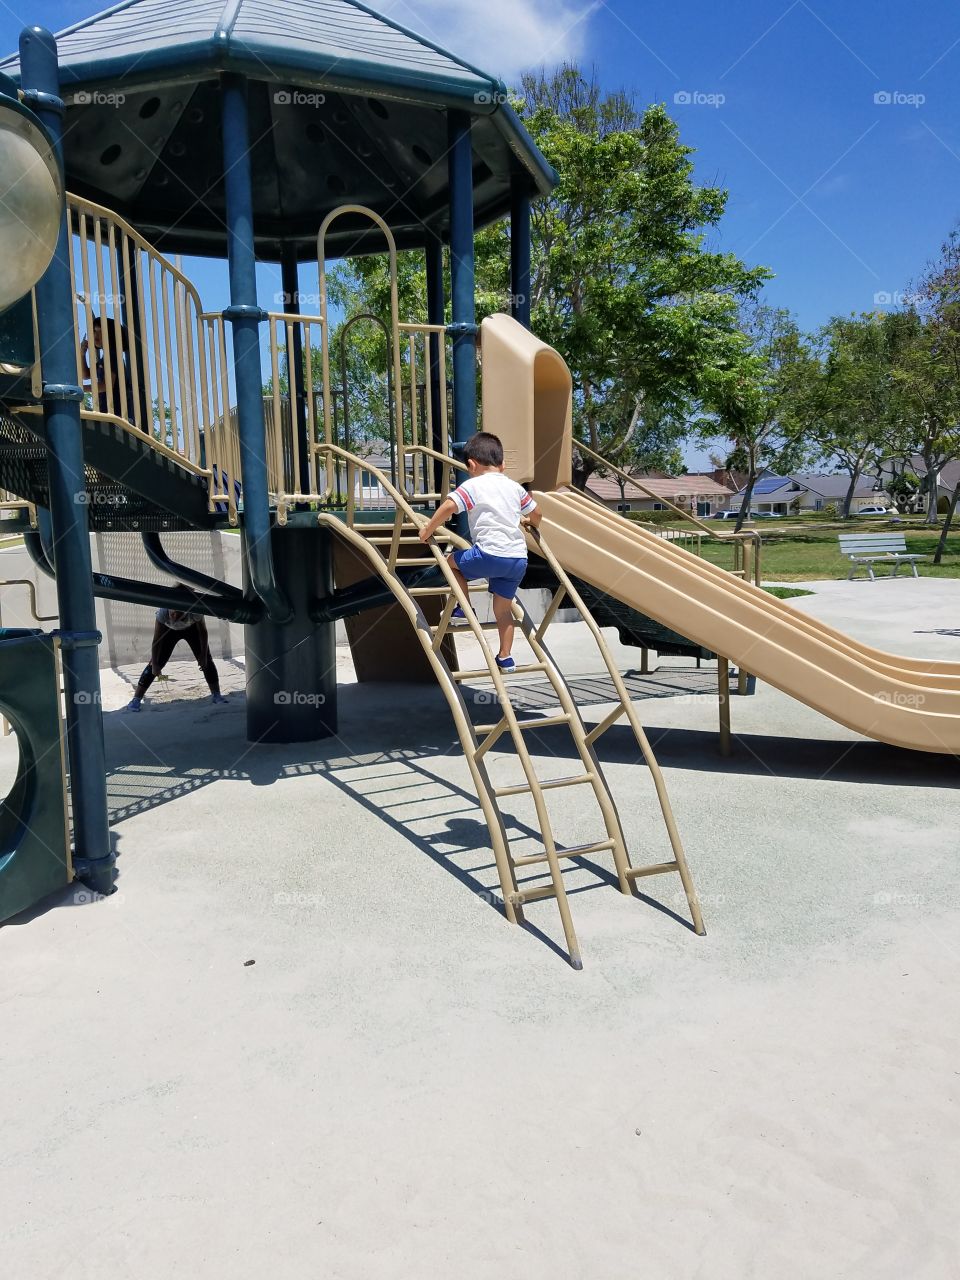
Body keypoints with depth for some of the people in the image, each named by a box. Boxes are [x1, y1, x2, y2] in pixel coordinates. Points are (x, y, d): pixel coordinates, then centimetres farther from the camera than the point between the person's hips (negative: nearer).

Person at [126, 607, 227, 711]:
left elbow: (203, 632, -25)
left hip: (191, 628, 1)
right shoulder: (163, 612, -41)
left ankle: (217, 695, 8)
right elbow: (156, 640, -35)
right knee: (158, 662, -9)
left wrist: (203, 655, -24)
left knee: (206, 660, -5)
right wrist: (154, 663, -34)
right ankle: (136, 699, -5)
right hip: (169, 629, -1)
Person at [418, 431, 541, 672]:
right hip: (518, 559, 6)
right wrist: (531, 524, 51)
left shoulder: (472, 485, 1)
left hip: (490, 554, -6)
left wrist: (428, 530, 0)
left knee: (452, 560, 20)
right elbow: (536, 513, 28)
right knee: (503, 608, 18)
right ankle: (505, 658, 18)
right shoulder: (514, 487, 19)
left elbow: (448, 507, -13)